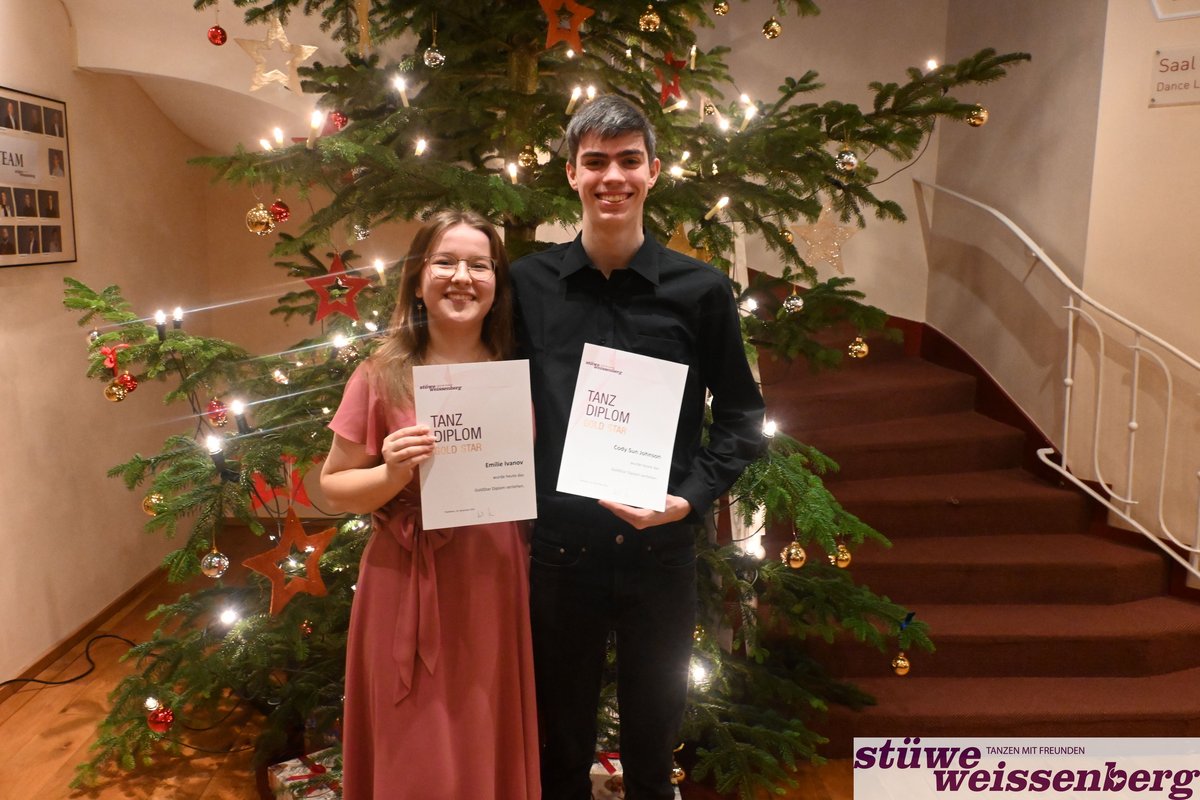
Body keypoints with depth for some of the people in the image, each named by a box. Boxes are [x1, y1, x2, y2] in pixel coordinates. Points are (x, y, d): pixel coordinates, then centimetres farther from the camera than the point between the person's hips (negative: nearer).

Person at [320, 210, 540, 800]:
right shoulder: (382, 376, -6)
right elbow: (333, 485, 0)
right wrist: (392, 474, -17)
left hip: (496, 583, 2)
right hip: (409, 588, -2)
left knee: (493, 750, 15)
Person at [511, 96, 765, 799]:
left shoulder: (701, 290, -5)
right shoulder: (528, 284, -2)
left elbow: (742, 416, 2)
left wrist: (692, 497, -12)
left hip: (662, 552, 0)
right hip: (559, 550, 1)